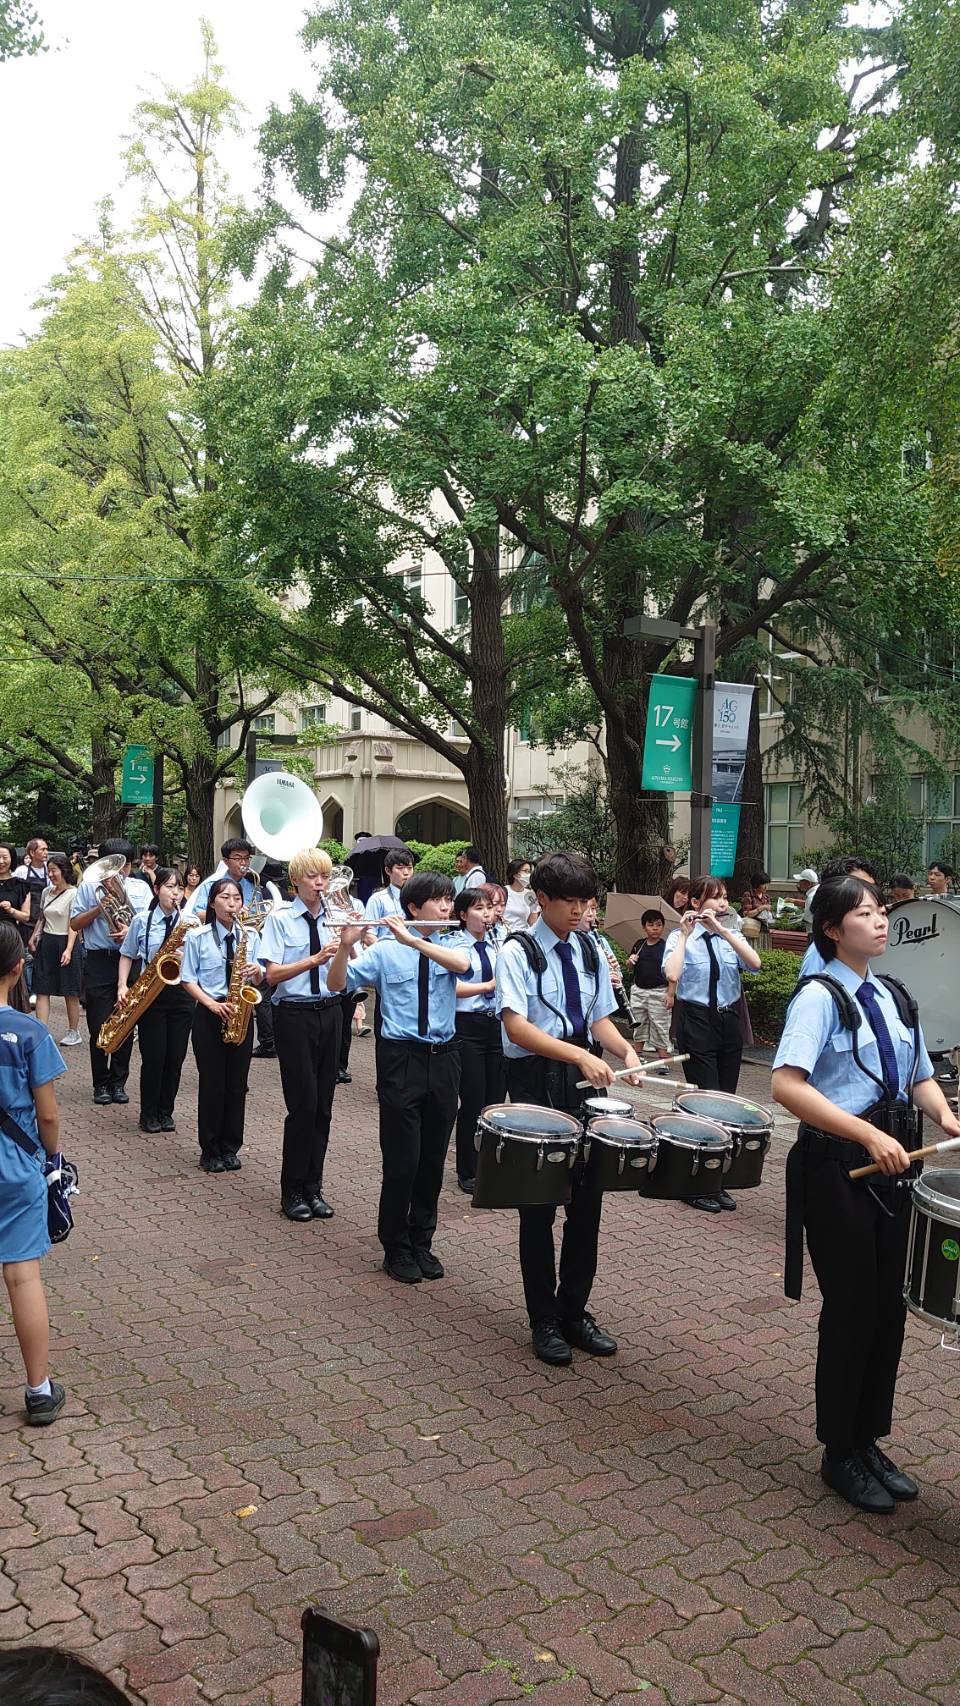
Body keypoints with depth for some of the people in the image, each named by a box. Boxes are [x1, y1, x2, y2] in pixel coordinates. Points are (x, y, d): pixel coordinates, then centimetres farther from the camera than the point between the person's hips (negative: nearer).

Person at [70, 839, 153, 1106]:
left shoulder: (141, 888, 10)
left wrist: (131, 931, -19)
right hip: (99, 961, -1)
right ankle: (101, 1084, 11)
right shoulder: (89, 886, 6)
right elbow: (75, 923, 4)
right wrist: (100, 908, -12)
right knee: (99, 1026, -1)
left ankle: (118, 1082, 16)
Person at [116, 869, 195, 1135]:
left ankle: (166, 1112, 19)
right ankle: (149, 1114, 14)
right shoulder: (142, 920, 1)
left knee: (175, 1057, 4)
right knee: (154, 1056, -2)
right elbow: (127, 955, 8)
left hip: (180, 992, 2)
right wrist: (123, 986, -4)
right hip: (150, 994, -2)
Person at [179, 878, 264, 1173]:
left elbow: (258, 979, 10)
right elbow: (187, 980, -2)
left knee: (237, 1083, 6)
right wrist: (212, 1004, -15)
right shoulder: (198, 937, -3)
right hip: (209, 1015, -2)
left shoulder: (250, 936, 5)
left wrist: (256, 972, -14)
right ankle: (210, 1150, 13)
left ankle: (230, 1148, 19)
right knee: (212, 1082, 1)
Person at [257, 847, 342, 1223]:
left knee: (323, 1104, 8)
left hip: (330, 1012, 4)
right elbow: (272, 975, -11)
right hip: (294, 1014, -4)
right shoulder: (280, 919, -4)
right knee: (303, 1103, -5)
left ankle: (313, 1187, 20)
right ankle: (292, 1191, 10)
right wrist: (314, 959, -23)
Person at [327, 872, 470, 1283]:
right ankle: (396, 1249, 16)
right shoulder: (385, 951, -2)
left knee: (433, 1159, 11)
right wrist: (346, 945, -26)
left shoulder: (451, 945, 5)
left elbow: (462, 964, -20)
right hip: (401, 1059, -3)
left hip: (444, 1059, 3)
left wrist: (413, 940, -27)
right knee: (402, 1160, -1)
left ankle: (422, 1243, 27)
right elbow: (337, 984, -8)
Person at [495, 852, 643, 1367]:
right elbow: (516, 1025, -20)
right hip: (536, 1082, -5)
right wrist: (580, 1055, -30)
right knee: (540, 1202, 5)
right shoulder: (519, 952, -9)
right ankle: (544, 1321, 20)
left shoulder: (590, 951, 9)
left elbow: (599, 1017, 13)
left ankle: (574, 1310, 26)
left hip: (583, 1082, 5)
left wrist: (625, 1049, -8)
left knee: (587, 1196, 10)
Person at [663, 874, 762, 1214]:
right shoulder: (680, 937, -4)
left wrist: (721, 929, -16)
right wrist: (686, 933, -16)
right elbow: (672, 975, -23)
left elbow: (755, 963, -12)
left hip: (729, 1022, 5)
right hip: (696, 1023, -5)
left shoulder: (732, 934, 8)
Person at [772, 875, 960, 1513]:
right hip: (836, 1166, -7)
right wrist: (870, 1135, -30)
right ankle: (840, 1454, 22)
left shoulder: (892, 997, 9)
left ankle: (869, 1441, 31)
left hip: (889, 1162, 7)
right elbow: (787, 1085, -25)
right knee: (852, 1309, 3)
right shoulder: (820, 997, -14)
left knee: (888, 1308, 13)